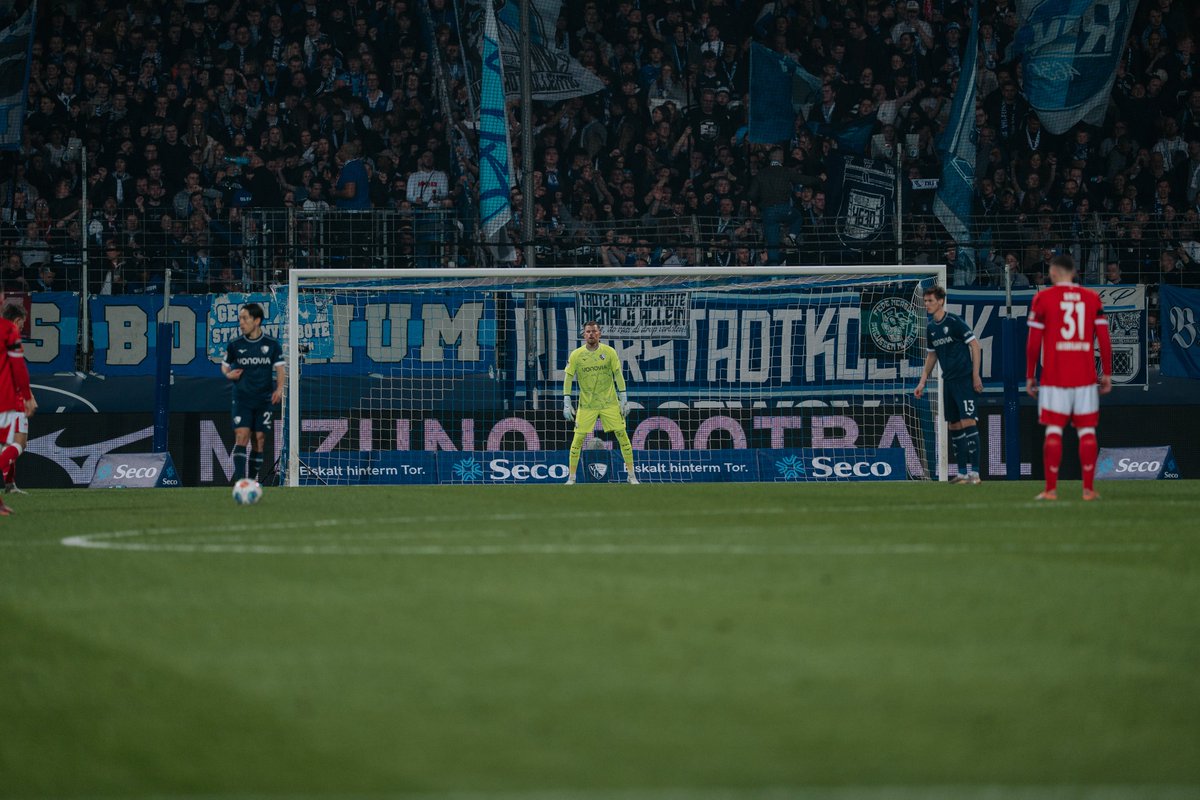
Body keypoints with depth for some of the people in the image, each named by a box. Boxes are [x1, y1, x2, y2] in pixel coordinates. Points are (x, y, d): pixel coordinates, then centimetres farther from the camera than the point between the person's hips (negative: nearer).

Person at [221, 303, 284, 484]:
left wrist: (279, 389, -11)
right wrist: (228, 374, -8)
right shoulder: (235, 345, 3)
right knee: (241, 436, -15)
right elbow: (225, 365, 15)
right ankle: (239, 479, -22)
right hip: (242, 399, -1)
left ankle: (254, 480, 11)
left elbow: (279, 369, 5)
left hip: (264, 400, 1)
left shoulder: (272, 345, 1)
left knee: (259, 439, 2)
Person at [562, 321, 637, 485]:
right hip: (586, 405, 0)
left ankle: (631, 475, 5)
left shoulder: (609, 352, -2)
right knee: (578, 438, -5)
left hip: (609, 403, 0)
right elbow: (568, 378, 0)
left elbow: (618, 375, 0)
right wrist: (566, 403, -7)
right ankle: (571, 477, 6)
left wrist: (623, 399, -5)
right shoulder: (576, 355, -2)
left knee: (622, 435, -4)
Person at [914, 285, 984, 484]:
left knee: (968, 421, -13)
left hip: (964, 379, -8)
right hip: (948, 381, 8)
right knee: (954, 425, 8)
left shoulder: (954, 322, -10)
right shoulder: (931, 328, 12)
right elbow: (931, 356, 23)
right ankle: (963, 472, 13)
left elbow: (974, 344, -9)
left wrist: (976, 375, -13)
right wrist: (922, 382, 18)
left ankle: (974, 472, -15)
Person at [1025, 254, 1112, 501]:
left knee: (1054, 431, 1)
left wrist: (1029, 376, 4)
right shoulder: (1092, 298, 5)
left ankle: (1051, 489, -1)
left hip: (1054, 377, -2)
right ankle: (1088, 488, 3)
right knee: (1087, 430, 6)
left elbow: (1033, 343, -3)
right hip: (1086, 376, 2)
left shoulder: (1043, 298, -1)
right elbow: (1104, 340, 2)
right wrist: (1107, 374, 10)